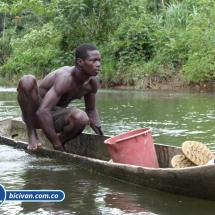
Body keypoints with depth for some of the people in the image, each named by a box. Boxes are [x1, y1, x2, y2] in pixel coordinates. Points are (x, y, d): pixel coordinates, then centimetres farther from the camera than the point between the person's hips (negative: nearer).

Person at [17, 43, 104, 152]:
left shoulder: (93, 81, -8)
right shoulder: (65, 77, -30)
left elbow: (91, 110, 8)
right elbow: (42, 112, -39)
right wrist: (59, 147, -39)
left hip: (55, 116, 4)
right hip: (34, 114, -4)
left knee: (81, 118, -31)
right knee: (27, 80, -34)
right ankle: (32, 134, -21)